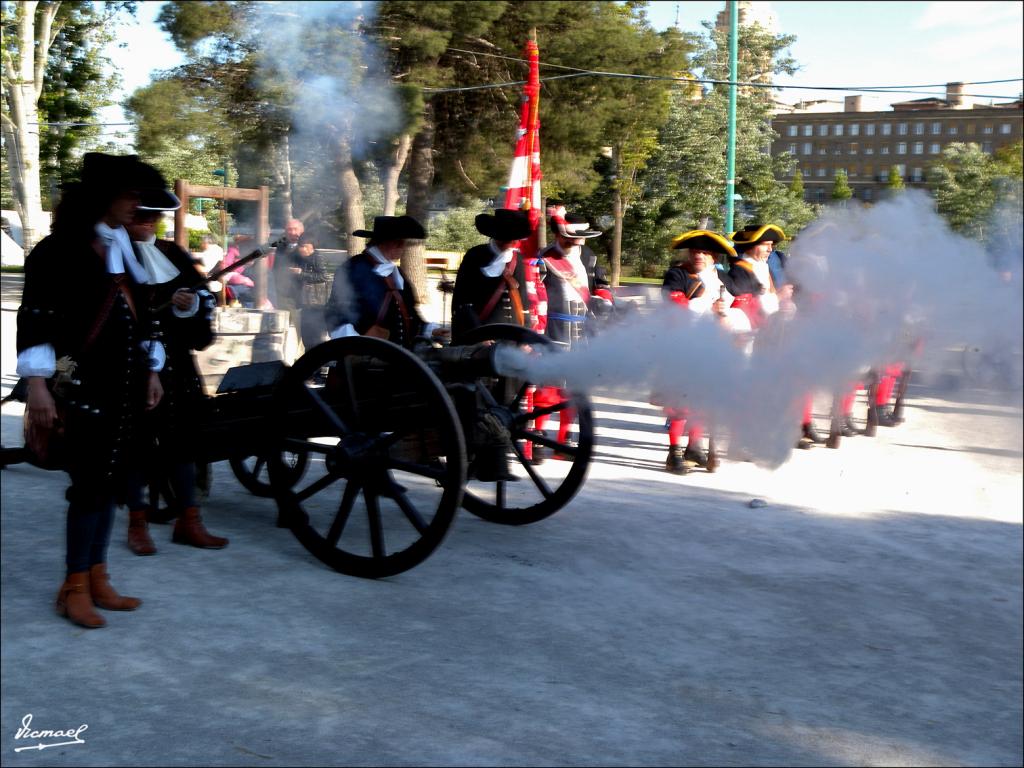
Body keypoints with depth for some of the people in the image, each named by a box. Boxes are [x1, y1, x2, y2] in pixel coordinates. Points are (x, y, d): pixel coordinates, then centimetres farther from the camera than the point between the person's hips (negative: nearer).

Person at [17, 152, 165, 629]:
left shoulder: (123, 248, 15)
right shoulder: (59, 249, -7)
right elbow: (34, 316, -12)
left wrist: (151, 370, 17)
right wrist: (37, 384, -19)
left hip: (125, 379, 7)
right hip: (85, 381, -7)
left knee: (111, 479, 8)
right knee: (90, 482, -6)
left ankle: (97, 580, 17)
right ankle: (75, 587, 6)